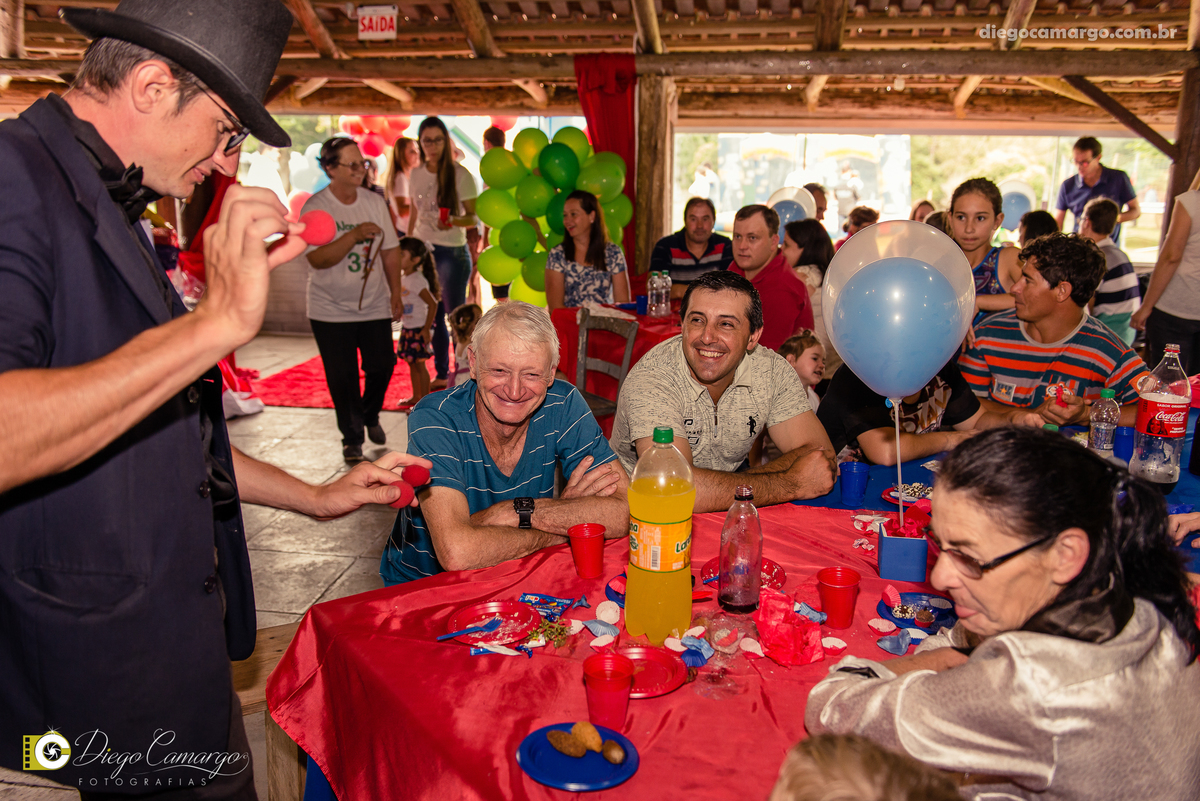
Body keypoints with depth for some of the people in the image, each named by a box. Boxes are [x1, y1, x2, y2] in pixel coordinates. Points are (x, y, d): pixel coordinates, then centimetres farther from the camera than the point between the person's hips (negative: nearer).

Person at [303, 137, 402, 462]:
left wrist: (396, 293, 5)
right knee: (342, 377, 1)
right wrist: (355, 235, -30)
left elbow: (390, 250, 9)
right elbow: (317, 259, -21)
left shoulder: (375, 201, 3)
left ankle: (370, 416, 35)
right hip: (332, 311, -3)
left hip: (375, 306, 4)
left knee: (382, 365, 6)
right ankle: (352, 437, 18)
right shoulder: (315, 207, -11)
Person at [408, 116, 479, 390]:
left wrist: (453, 221, -28)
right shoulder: (416, 175, 7)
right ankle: (441, 374, 22)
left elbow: (474, 217, -8)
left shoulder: (460, 174, -7)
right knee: (432, 316, 10)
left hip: (452, 252, -5)